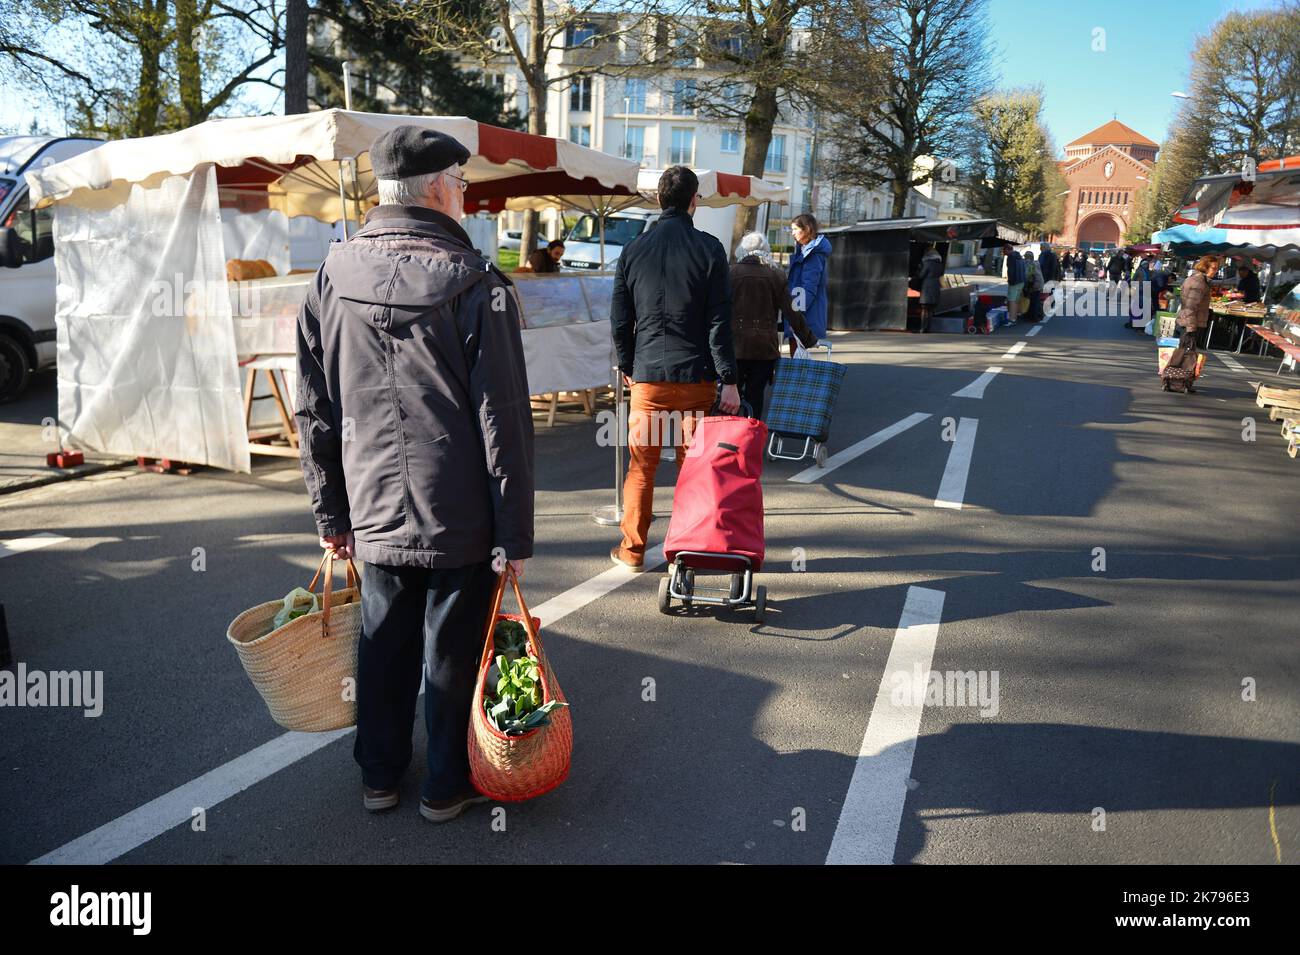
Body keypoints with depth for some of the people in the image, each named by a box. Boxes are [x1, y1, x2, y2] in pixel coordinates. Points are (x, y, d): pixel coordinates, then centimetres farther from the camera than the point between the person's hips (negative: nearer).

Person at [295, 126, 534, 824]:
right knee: (453, 654, 11)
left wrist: (331, 512, 13)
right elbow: (504, 422, -15)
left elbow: (313, 411, 5)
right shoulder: (476, 286, -13)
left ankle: (379, 774, 36)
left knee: (383, 646, 19)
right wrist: (515, 531, -8)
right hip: (459, 517, -4)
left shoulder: (333, 277, 1)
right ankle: (447, 786, 29)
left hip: (374, 512, 4)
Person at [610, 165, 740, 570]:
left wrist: (628, 367, 18)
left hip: (647, 374, 2)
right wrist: (728, 379, -5)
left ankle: (632, 548, 16)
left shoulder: (634, 249, 4)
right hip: (696, 375, -1)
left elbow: (620, 319, 6)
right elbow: (719, 321, -7)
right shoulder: (708, 248, -3)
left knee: (641, 465, 9)